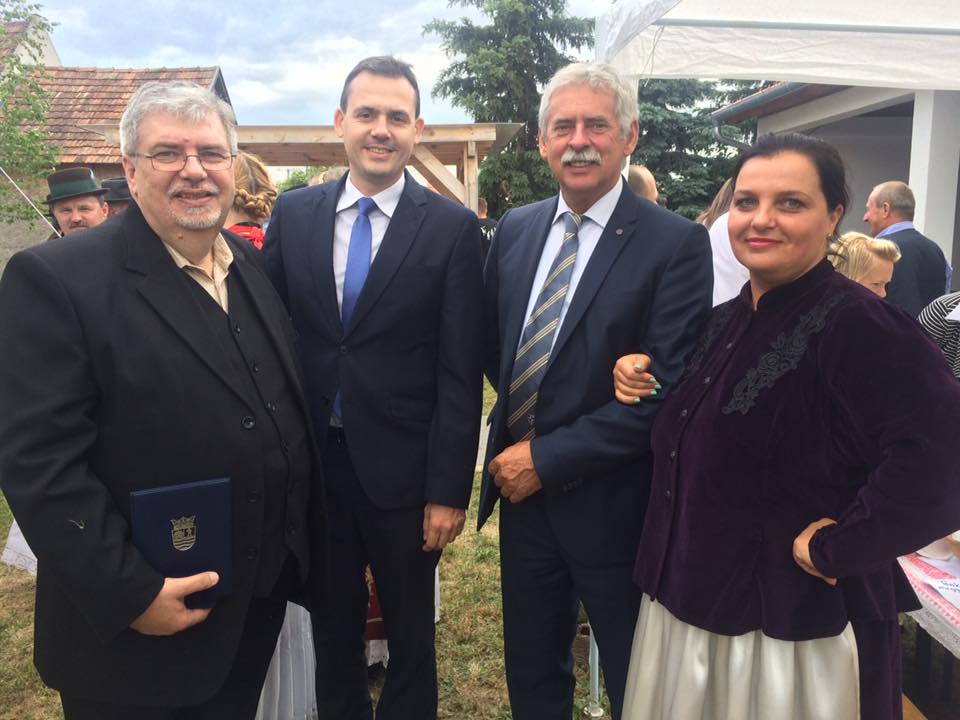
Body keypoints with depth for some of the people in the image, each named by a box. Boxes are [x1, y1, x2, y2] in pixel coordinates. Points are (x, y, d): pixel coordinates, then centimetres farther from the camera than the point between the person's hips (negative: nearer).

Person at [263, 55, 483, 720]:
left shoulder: (454, 228, -8)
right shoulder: (293, 214, 2)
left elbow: (460, 373, -10)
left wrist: (450, 490, -11)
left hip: (401, 466, -2)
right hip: (309, 463, 3)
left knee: (410, 631, 17)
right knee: (331, 623, 21)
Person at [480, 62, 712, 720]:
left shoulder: (676, 243, -14)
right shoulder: (515, 229, 4)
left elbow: (667, 392, -18)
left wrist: (547, 457, -17)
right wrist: (512, 437, 1)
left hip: (611, 508, -4)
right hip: (522, 493, 5)